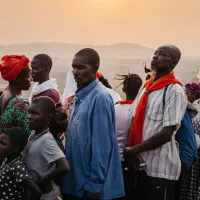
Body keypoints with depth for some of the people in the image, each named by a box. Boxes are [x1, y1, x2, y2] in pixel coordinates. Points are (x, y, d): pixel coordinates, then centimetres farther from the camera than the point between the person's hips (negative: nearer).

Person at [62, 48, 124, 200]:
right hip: (75, 179, 8)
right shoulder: (80, 96, 8)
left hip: (89, 183, -8)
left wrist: (94, 185, -18)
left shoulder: (100, 98, -18)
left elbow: (101, 145, -20)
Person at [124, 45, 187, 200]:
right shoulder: (145, 87, 10)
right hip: (142, 165, 7)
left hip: (161, 169, -7)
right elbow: (135, 121, 10)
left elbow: (167, 134, -17)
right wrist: (131, 153, -5)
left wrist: (133, 150, -13)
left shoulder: (174, 91, -12)